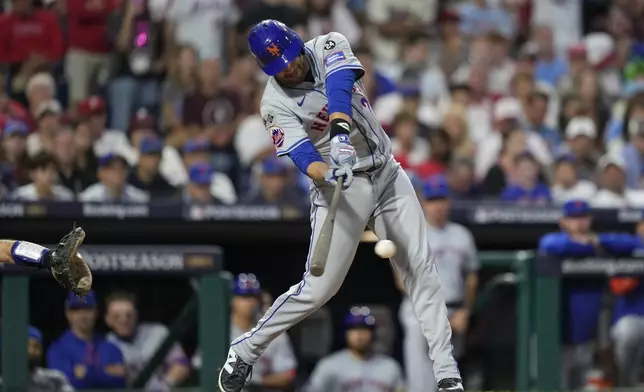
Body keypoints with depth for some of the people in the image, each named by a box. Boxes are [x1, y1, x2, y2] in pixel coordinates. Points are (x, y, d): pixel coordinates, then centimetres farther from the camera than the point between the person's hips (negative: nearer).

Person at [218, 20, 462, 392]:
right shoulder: (276, 105, -12)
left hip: (387, 175, 3)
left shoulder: (330, 46, -5)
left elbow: (339, 87, -25)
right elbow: (303, 157, -23)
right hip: (340, 188, -3)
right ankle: (245, 350, 12)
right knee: (317, 288, -7)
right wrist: (327, 174, -45)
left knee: (422, 269, -5)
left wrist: (339, 129, -44)